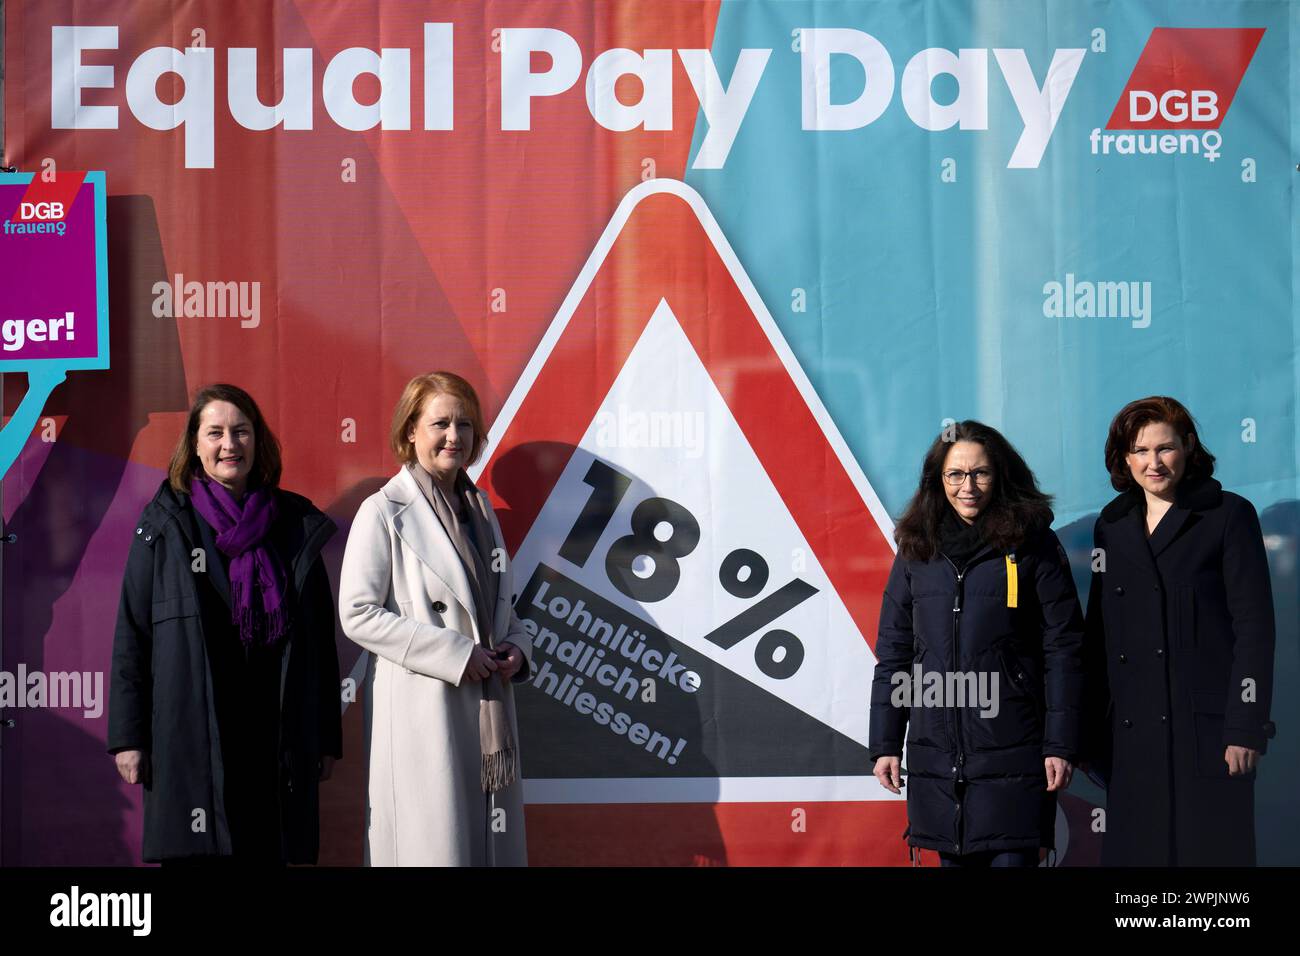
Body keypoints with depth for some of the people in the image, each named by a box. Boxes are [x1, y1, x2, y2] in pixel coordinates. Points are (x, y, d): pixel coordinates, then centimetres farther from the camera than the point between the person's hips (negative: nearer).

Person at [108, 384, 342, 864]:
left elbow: (321, 639, 10)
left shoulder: (296, 526, 9)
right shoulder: (165, 526, 3)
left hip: (278, 734, 2)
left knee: (268, 852, 2)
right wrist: (128, 736, -4)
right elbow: (132, 634, 1)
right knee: (198, 851, -2)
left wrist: (327, 736, 7)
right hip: (192, 733, -2)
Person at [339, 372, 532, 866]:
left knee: (494, 843, 8)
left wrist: (517, 645, 1)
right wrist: (454, 653, -16)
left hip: (487, 709, 7)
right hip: (420, 715, -7)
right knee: (435, 846, -6)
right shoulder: (383, 511, -6)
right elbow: (357, 614, -12)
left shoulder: (479, 508, 15)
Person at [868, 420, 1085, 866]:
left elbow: (1062, 649, -3)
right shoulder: (917, 549, 10)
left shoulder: (1032, 544, -1)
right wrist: (885, 744, 8)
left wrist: (1060, 745, -8)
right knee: (954, 859, 8)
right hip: (936, 755, 4)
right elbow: (893, 652, 12)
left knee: (1012, 858, -6)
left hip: (1011, 755, -3)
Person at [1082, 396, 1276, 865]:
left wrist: (1246, 727, -12)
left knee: (1210, 849, -4)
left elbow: (1254, 627, -6)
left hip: (1207, 728, -4)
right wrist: (1093, 728, 10)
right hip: (1132, 733, 4)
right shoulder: (1112, 525, 13)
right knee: (1134, 850, 4)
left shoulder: (1229, 516, -2)